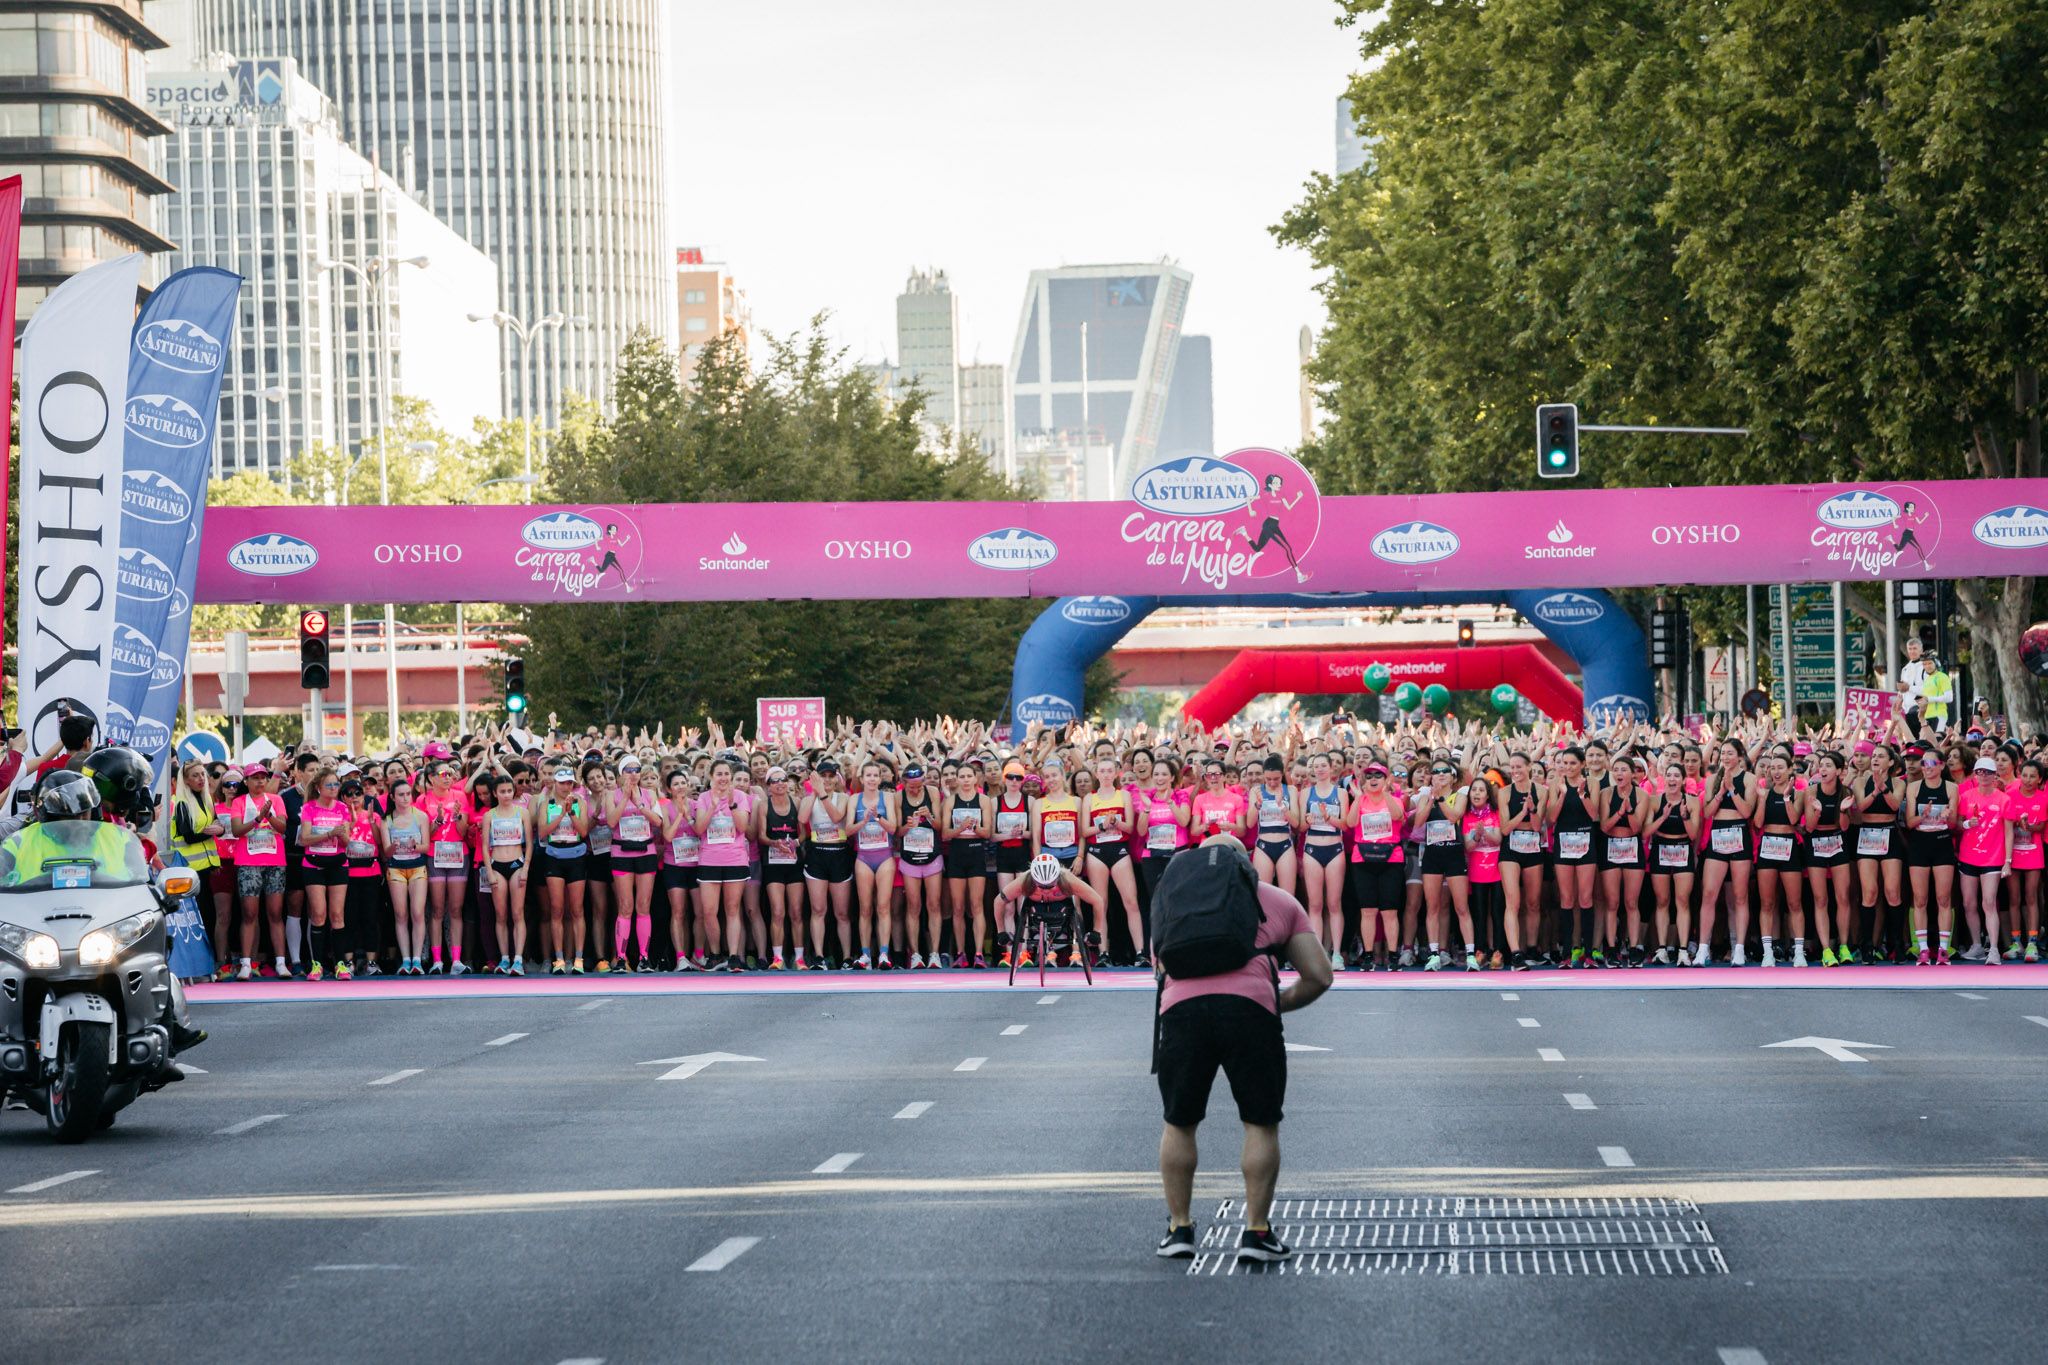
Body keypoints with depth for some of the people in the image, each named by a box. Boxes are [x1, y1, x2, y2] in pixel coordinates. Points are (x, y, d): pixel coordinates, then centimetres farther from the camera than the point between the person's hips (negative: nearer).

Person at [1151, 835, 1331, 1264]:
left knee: (1178, 1123, 18)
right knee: (1261, 1123, 11)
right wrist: (1281, 1003, 36)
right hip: (1250, 1006, -1)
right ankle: (1257, 1232, 11)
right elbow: (1319, 976, 20)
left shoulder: (1173, 894, 30)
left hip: (1181, 1007, 2)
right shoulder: (1280, 902, 25)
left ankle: (1179, 1228, 21)